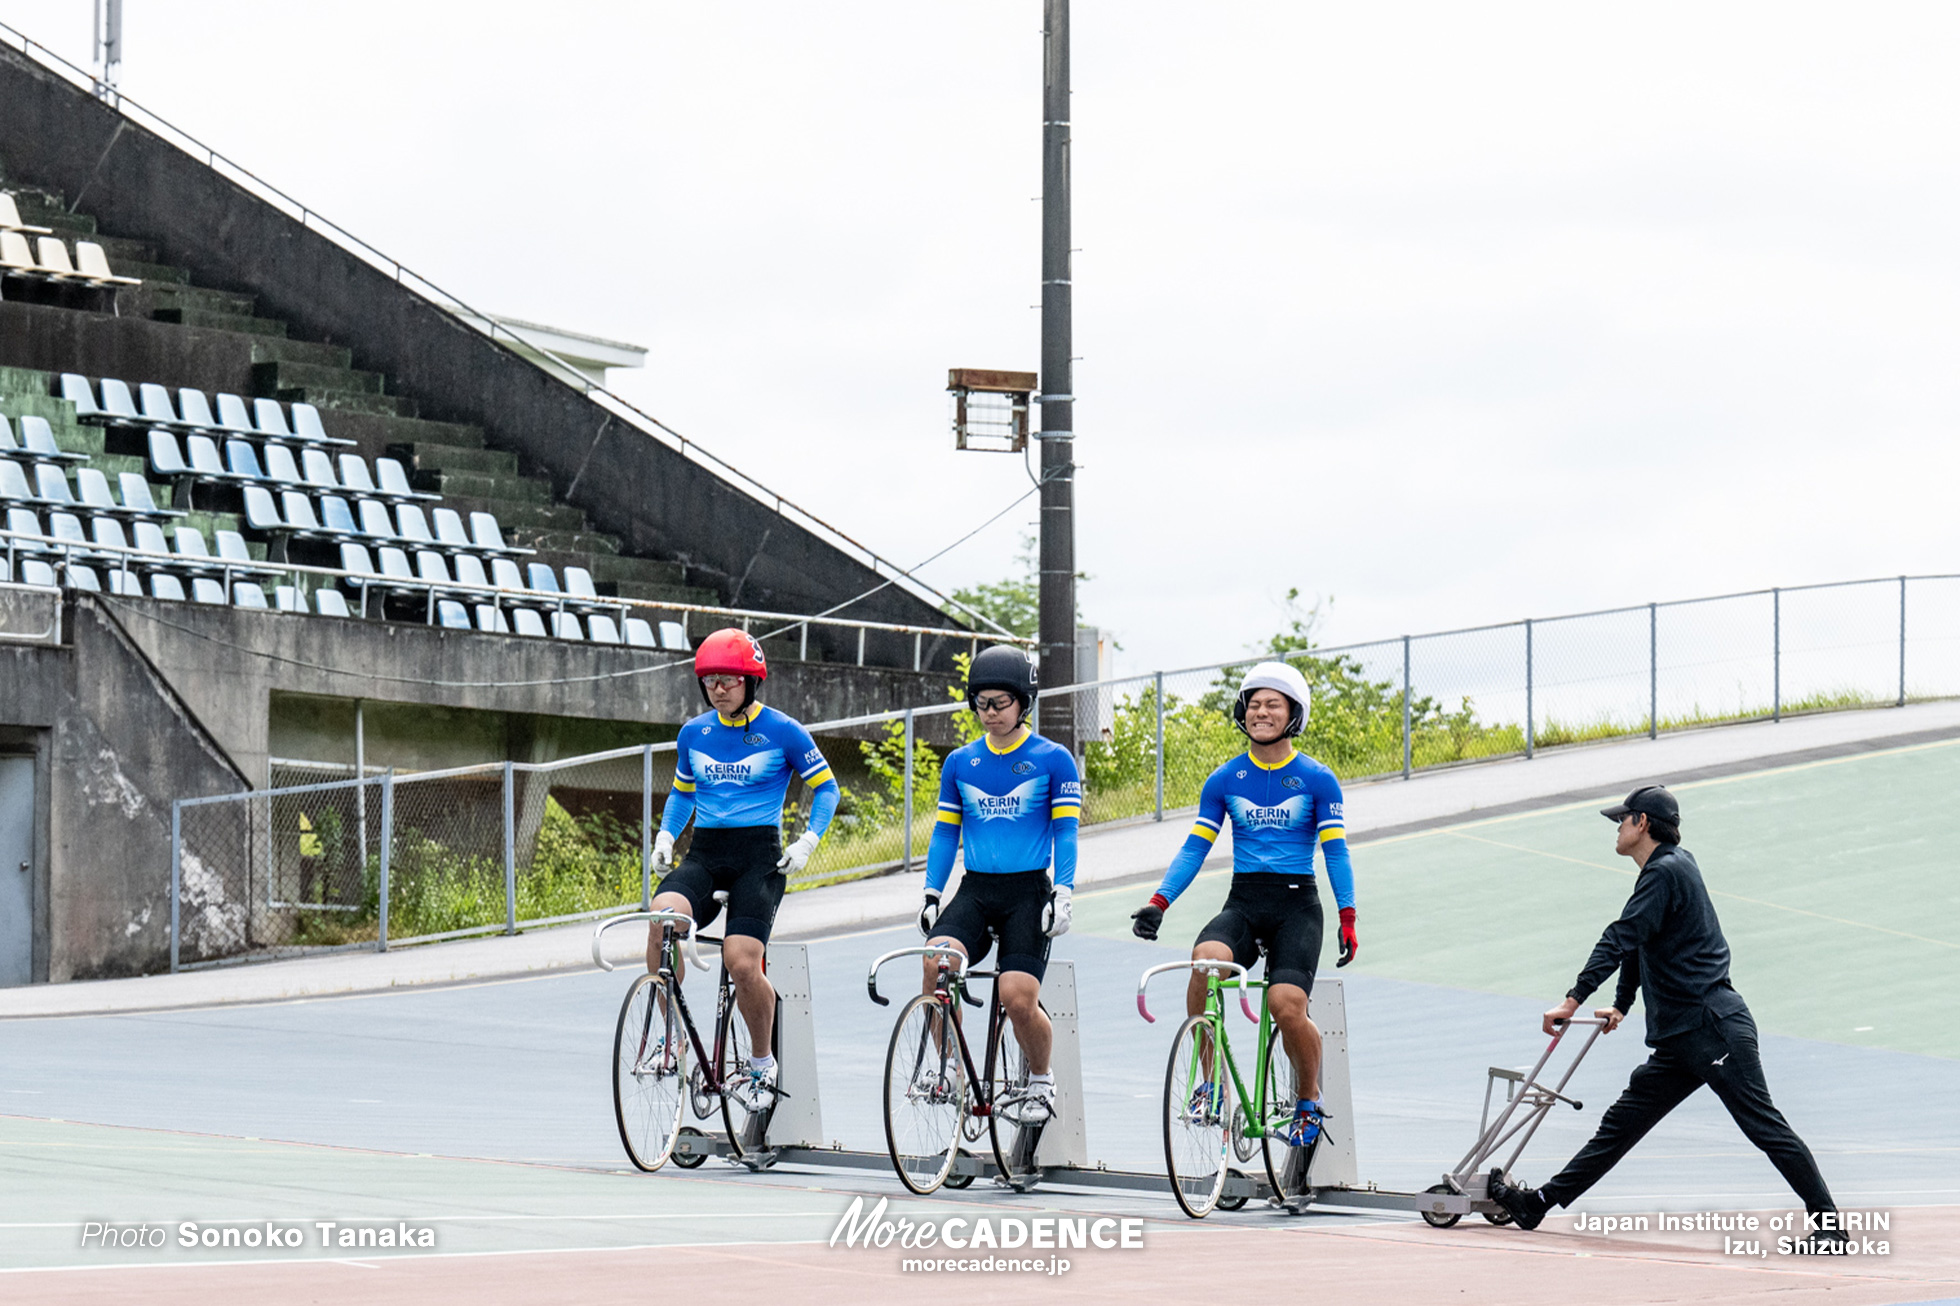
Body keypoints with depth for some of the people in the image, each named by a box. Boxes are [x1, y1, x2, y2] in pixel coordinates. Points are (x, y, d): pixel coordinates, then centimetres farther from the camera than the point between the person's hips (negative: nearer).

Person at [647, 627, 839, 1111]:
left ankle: (763, 1062, 5)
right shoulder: (694, 733, 11)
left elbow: (825, 787, 8)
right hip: (704, 854, 3)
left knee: (742, 963, -20)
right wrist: (665, 835, 9)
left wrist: (807, 841, -6)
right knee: (663, 916, -29)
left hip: (758, 857, -3)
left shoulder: (781, 731, -1)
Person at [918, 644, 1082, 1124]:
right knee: (936, 960, -26)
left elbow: (1065, 831, -1)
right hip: (975, 890, 3)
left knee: (1018, 999, -17)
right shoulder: (960, 762, 11)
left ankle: (1041, 1083, 11)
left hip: (1028, 892, -3)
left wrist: (1062, 896, -11)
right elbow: (945, 832, 15)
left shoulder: (1052, 760, 1)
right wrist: (931, 895, 6)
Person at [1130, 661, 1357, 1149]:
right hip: (1242, 903, 2)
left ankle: (1310, 1099, 6)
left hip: (1297, 906, -2)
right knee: (1206, 959, -32)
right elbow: (1194, 848, 7)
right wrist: (1158, 902, -7)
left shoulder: (1316, 780, 3)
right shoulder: (1225, 780, 9)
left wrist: (1348, 920, -9)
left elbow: (1335, 851, 1)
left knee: (1286, 1005, -23)